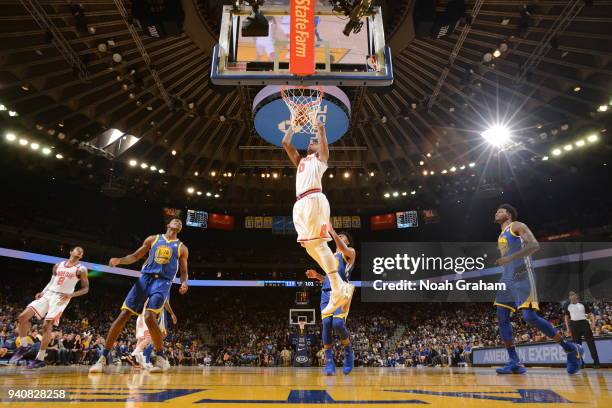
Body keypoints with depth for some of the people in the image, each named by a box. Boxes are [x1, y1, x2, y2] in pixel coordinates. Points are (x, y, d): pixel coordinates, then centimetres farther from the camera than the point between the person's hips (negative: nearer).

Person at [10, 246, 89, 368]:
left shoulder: (81, 269, -2)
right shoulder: (58, 265, 13)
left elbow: (86, 288, -2)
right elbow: (51, 282, 22)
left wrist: (71, 295, -17)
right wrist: (42, 292, 5)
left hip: (61, 298, -5)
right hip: (48, 294, 6)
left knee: (47, 325, -14)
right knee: (23, 316, -4)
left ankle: (40, 358, -5)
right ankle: (23, 346, 12)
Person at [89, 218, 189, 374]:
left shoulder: (182, 248, 11)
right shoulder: (153, 239, 14)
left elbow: (184, 271, 11)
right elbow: (135, 256, 16)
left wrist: (184, 283, -10)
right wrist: (119, 260, -4)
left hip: (163, 282, -2)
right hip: (145, 278, 3)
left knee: (149, 317, -22)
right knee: (123, 315, -6)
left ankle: (161, 359, -8)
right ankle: (103, 358, 4)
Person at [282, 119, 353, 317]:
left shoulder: (320, 157, 16)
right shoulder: (300, 160, 34)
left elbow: (322, 133, 6)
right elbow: (285, 142, 33)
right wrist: (293, 124, 38)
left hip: (314, 199, -7)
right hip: (300, 204, 8)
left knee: (317, 242, -17)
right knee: (309, 245, 2)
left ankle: (339, 290, -18)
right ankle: (340, 285, 5)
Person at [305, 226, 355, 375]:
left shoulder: (350, 252, 10)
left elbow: (343, 248, -16)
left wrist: (332, 231, -19)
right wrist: (317, 276, 14)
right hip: (326, 292, 6)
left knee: (338, 323, -20)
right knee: (326, 324, -12)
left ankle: (349, 352, 7)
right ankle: (329, 362, -7)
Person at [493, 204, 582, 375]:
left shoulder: (517, 226, -1)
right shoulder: (501, 236, 24)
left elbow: (534, 245, -17)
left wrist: (509, 258, -24)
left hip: (522, 276, -9)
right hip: (507, 277, 9)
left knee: (530, 317, -16)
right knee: (502, 317, -1)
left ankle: (571, 349, 2)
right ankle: (514, 362, 3)